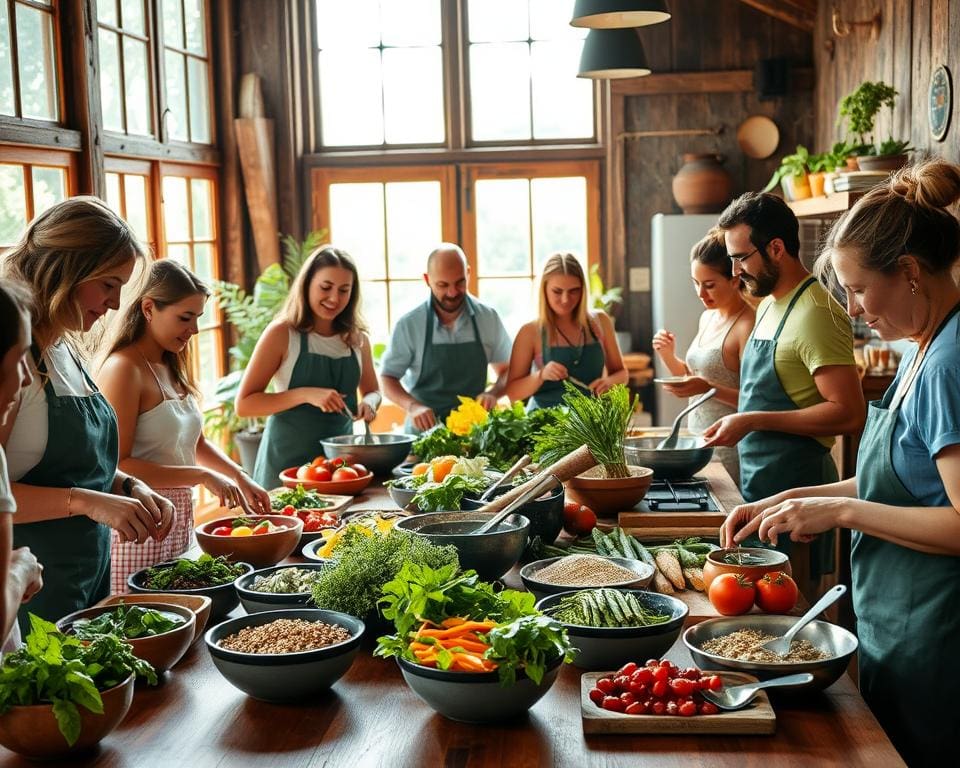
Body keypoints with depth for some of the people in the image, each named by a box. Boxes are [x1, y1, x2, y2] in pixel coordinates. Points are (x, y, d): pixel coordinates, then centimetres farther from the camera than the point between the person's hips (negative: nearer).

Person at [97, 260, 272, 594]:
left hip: (179, 519, 8)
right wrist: (202, 476, -19)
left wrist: (240, 479, 9)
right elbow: (118, 465, -20)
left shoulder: (170, 367, 12)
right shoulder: (123, 369, -14)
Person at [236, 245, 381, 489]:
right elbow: (244, 405, -11)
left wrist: (369, 402, -5)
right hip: (289, 459, -4)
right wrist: (305, 394, -23)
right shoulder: (282, 334, -8)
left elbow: (372, 391, 19)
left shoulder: (357, 338, 5)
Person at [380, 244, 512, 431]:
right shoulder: (409, 325, -4)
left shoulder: (488, 318, 1)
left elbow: (506, 370, 13)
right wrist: (412, 406, -14)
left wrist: (493, 393, -7)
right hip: (424, 429, -1)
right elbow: (388, 378, 4)